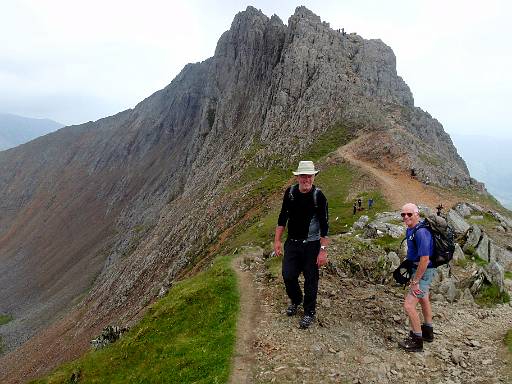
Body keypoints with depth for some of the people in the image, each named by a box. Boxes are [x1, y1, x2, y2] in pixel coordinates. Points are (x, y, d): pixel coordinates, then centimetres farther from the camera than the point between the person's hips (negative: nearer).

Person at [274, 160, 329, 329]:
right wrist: (277, 240, 5)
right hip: (292, 243, 3)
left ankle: (309, 312, 28)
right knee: (288, 275, 4)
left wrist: (323, 250, -15)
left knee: (310, 280, 6)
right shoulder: (290, 192, -2)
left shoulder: (319, 196, -13)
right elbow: (283, 217, 7)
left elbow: (324, 225, -12)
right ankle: (295, 300, 36)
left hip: (311, 245, -3)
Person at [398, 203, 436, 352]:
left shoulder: (421, 232, -28)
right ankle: (428, 332, 45)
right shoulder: (410, 229, 3)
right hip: (417, 268, 11)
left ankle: (417, 341, 6)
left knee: (408, 305, -10)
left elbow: (424, 259, -30)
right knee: (424, 300, 25)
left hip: (424, 271, -11)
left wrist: (415, 281, -24)